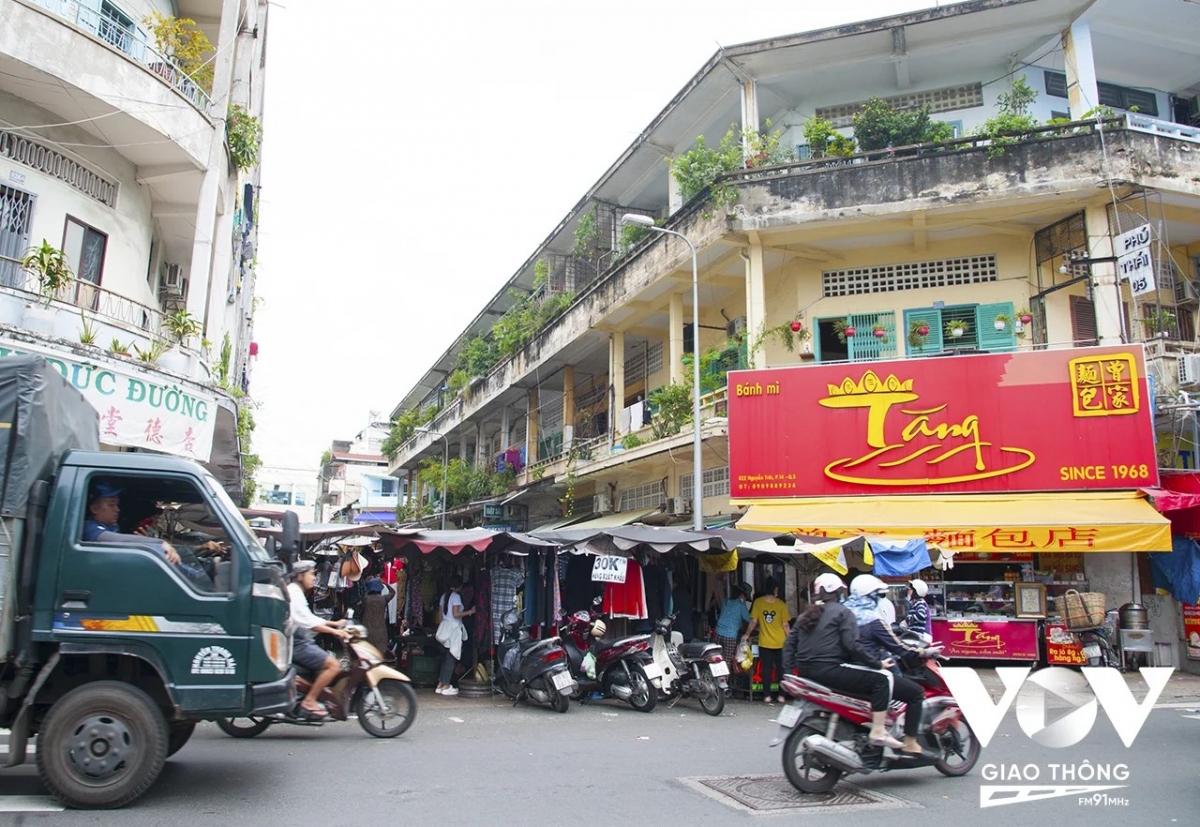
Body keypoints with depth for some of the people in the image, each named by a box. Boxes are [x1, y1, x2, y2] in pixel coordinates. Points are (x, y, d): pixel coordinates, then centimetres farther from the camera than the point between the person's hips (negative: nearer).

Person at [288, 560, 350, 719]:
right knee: (333, 665, -19)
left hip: (302, 642, 11)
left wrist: (335, 623, 15)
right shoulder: (293, 593, -13)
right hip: (296, 644, -11)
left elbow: (309, 619, 24)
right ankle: (308, 703, -16)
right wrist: (334, 631, -28)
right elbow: (307, 622, -24)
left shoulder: (298, 593, 21)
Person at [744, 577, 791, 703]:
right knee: (780, 668, 11)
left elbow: (753, 621, -5)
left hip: (764, 643, 0)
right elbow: (785, 625, -6)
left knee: (766, 668, 8)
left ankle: (767, 696, 8)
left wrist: (747, 634, 10)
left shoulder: (758, 602, -5)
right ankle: (781, 695, 11)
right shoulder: (781, 604, -7)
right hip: (780, 642, 0)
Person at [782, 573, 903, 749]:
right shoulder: (842, 612, -1)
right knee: (882, 678, -2)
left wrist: (790, 670, 18)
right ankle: (878, 732, -10)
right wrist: (878, 663, -5)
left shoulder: (805, 615, 19)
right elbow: (853, 645, -13)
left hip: (805, 673, 8)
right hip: (829, 671, -8)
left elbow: (790, 643, 15)